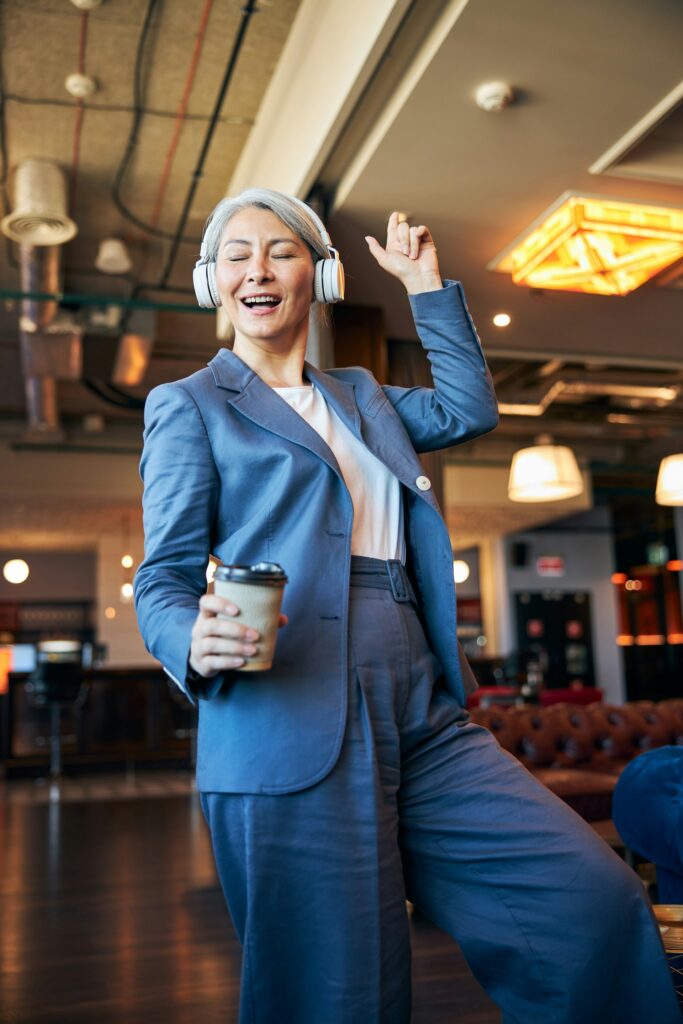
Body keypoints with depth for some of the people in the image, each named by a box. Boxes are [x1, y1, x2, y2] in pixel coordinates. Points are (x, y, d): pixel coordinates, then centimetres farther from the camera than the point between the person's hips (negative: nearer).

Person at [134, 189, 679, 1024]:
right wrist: (196, 641, -23)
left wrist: (426, 282, 25)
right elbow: (164, 578, 1)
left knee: (600, 903, -3)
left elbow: (470, 408, 24)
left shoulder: (361, 397, 24)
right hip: (292, 740, -5)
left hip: (426, 726, 5)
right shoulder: (188, 406, 7)